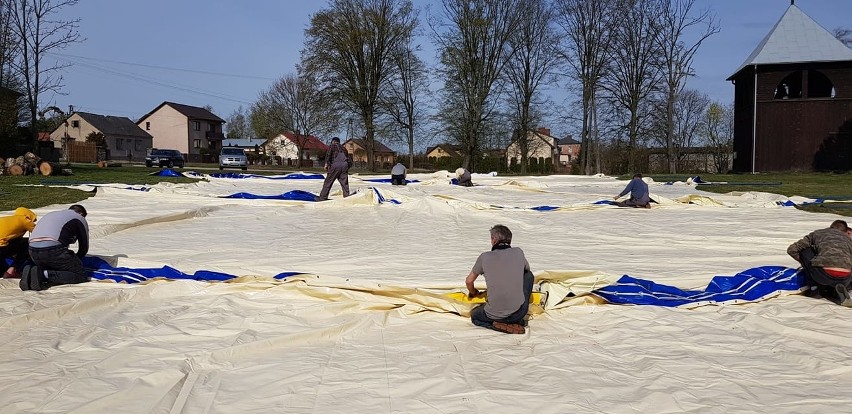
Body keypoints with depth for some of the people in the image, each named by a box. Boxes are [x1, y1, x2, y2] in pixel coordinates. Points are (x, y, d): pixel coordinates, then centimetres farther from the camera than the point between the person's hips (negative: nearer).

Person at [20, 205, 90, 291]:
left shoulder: (51, 214, 35)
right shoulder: (80, 218, 17)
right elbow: (84, 247, 18)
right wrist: (73, 261, 37)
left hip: (33, 251, 7)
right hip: (53, 250, -7)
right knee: (81, 276, 2)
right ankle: (46, 275, -18)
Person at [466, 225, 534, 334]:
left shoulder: (485, 257, -4)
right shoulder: (518, 252, 1)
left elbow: (469, 281, 10)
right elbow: (526, 269, 24)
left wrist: (473, 293, 33)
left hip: (494, 316, -1)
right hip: (519, 312, 2)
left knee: (474, 316, 34)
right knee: (528, 275, 25)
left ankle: (499, 324, 3)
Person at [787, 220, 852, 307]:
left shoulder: (817, 233, 23)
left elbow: (791, 250, 21)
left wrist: (805, 263, 38)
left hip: (824, 273, -3)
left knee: (804, 250, 24)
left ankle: (814, 286, 17)